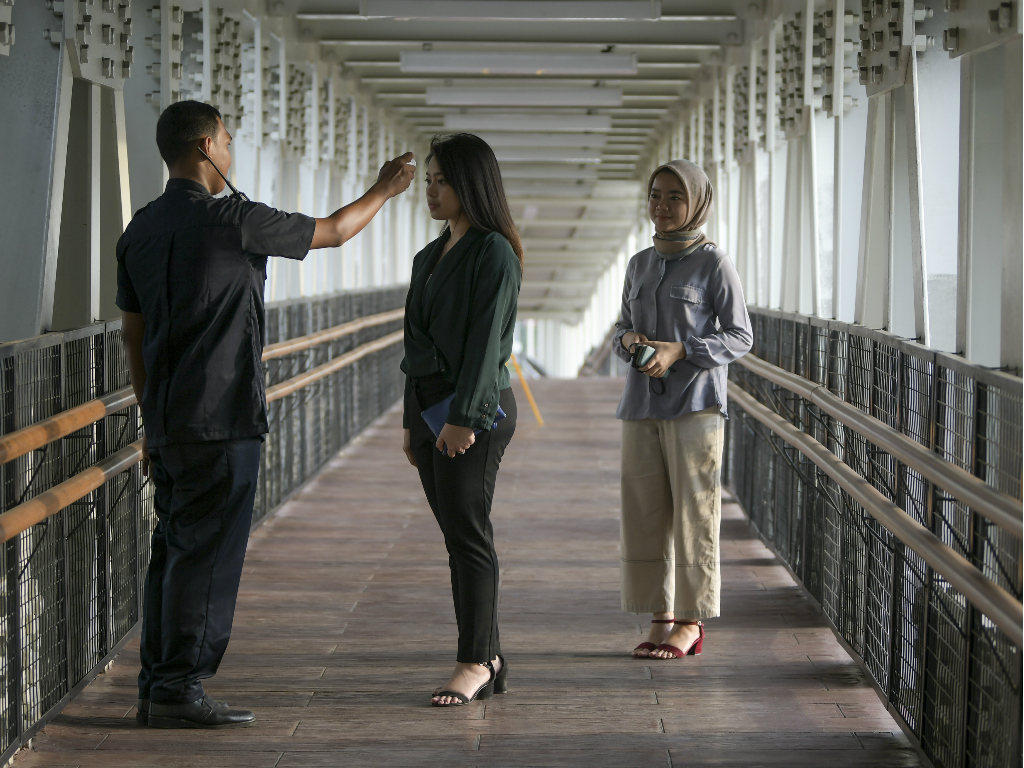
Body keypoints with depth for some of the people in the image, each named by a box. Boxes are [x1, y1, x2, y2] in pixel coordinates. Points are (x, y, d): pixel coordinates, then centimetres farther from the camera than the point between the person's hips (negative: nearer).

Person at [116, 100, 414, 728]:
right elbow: (332, 231, 0)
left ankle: (158, 687, 15)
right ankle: (180, 692, -4)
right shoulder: (230, 220, -12)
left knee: (175, 552, 12)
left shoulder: (140, 230, 11)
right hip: (221, 421, -8)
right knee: (208, 556, -5)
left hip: (169, 423, 8)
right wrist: (384, 190, 18)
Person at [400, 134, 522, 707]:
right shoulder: (431, 257, 17)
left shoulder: (494, 253, -9)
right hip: (428, 401, 9)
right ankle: (491, 661, 13)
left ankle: (476, 662, -3)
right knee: (458, 535, 8)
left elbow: (486, 341, -15)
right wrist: (412, 422, 18)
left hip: (476, 406, -9)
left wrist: (464, 417, -21)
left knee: (468, 532, -8)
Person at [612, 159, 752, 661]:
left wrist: (680, 351, -17)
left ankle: (690, 623, 4)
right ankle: (661, 618, 11)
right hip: (642, 406, 5)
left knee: (693, 512, -3)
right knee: (646, 515, 4)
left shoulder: (713, 263, -4)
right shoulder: (640, 265, 13)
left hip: (695, 406, -5)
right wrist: (628, 342, -5)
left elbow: (740, 337, -4)